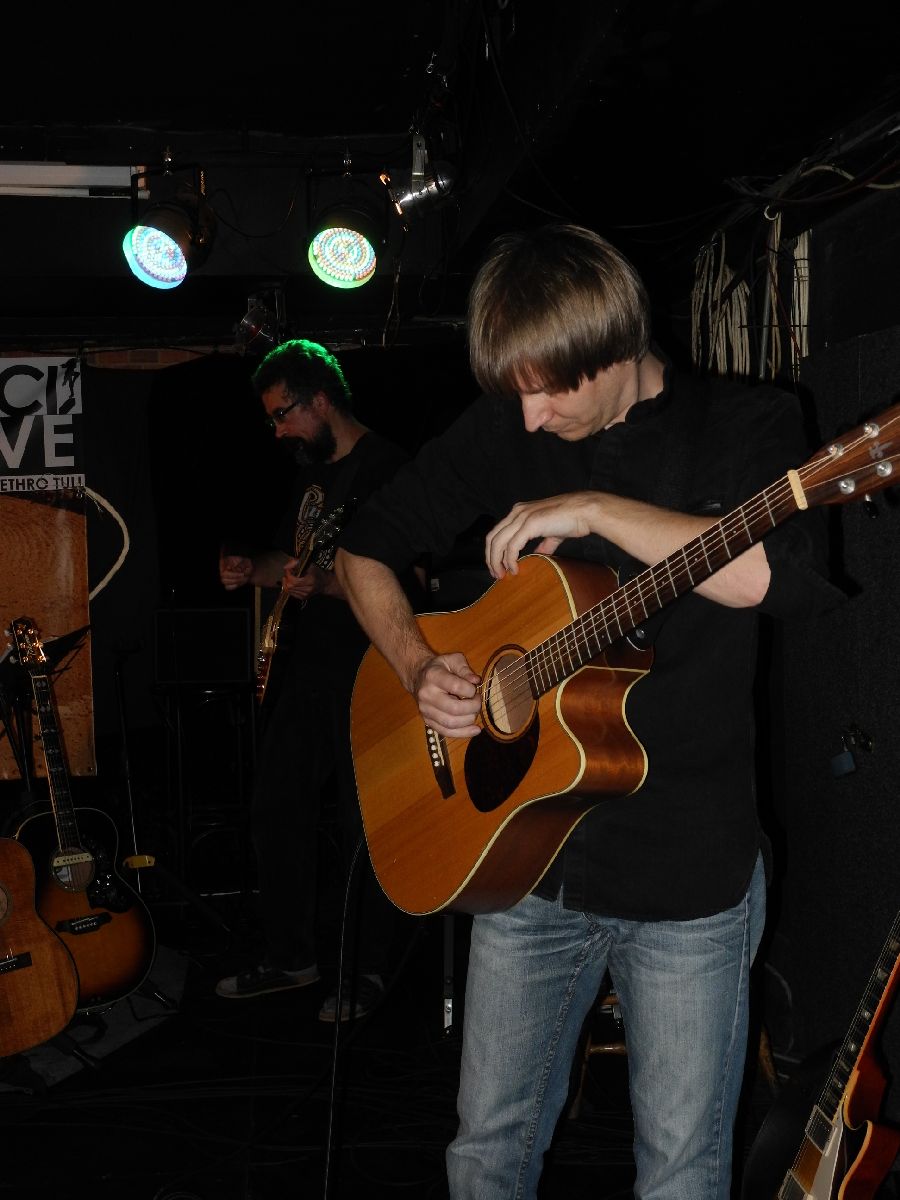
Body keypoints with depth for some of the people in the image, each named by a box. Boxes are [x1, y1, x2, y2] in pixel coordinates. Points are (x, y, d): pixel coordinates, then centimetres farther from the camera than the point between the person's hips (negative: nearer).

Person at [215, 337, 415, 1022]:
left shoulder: (387, 469, -11)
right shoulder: (314, 475, 17)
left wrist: (325, 585, -28)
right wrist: (252, 570, 8)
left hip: (365, 677, -9)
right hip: (306, 669, 9)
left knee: (364, 826, -1)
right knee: (277, 811, 12)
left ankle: (369, 970, 14)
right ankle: (291, 956, 26)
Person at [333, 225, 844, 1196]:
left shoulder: (744, 425, -6)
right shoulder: (501, 429, 3)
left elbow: (794, 579, -26)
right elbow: (364, 549, 11)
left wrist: (596, 510, -24)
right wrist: (417, 666, -6)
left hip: (689, 877, -3)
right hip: (528, 861, 3)